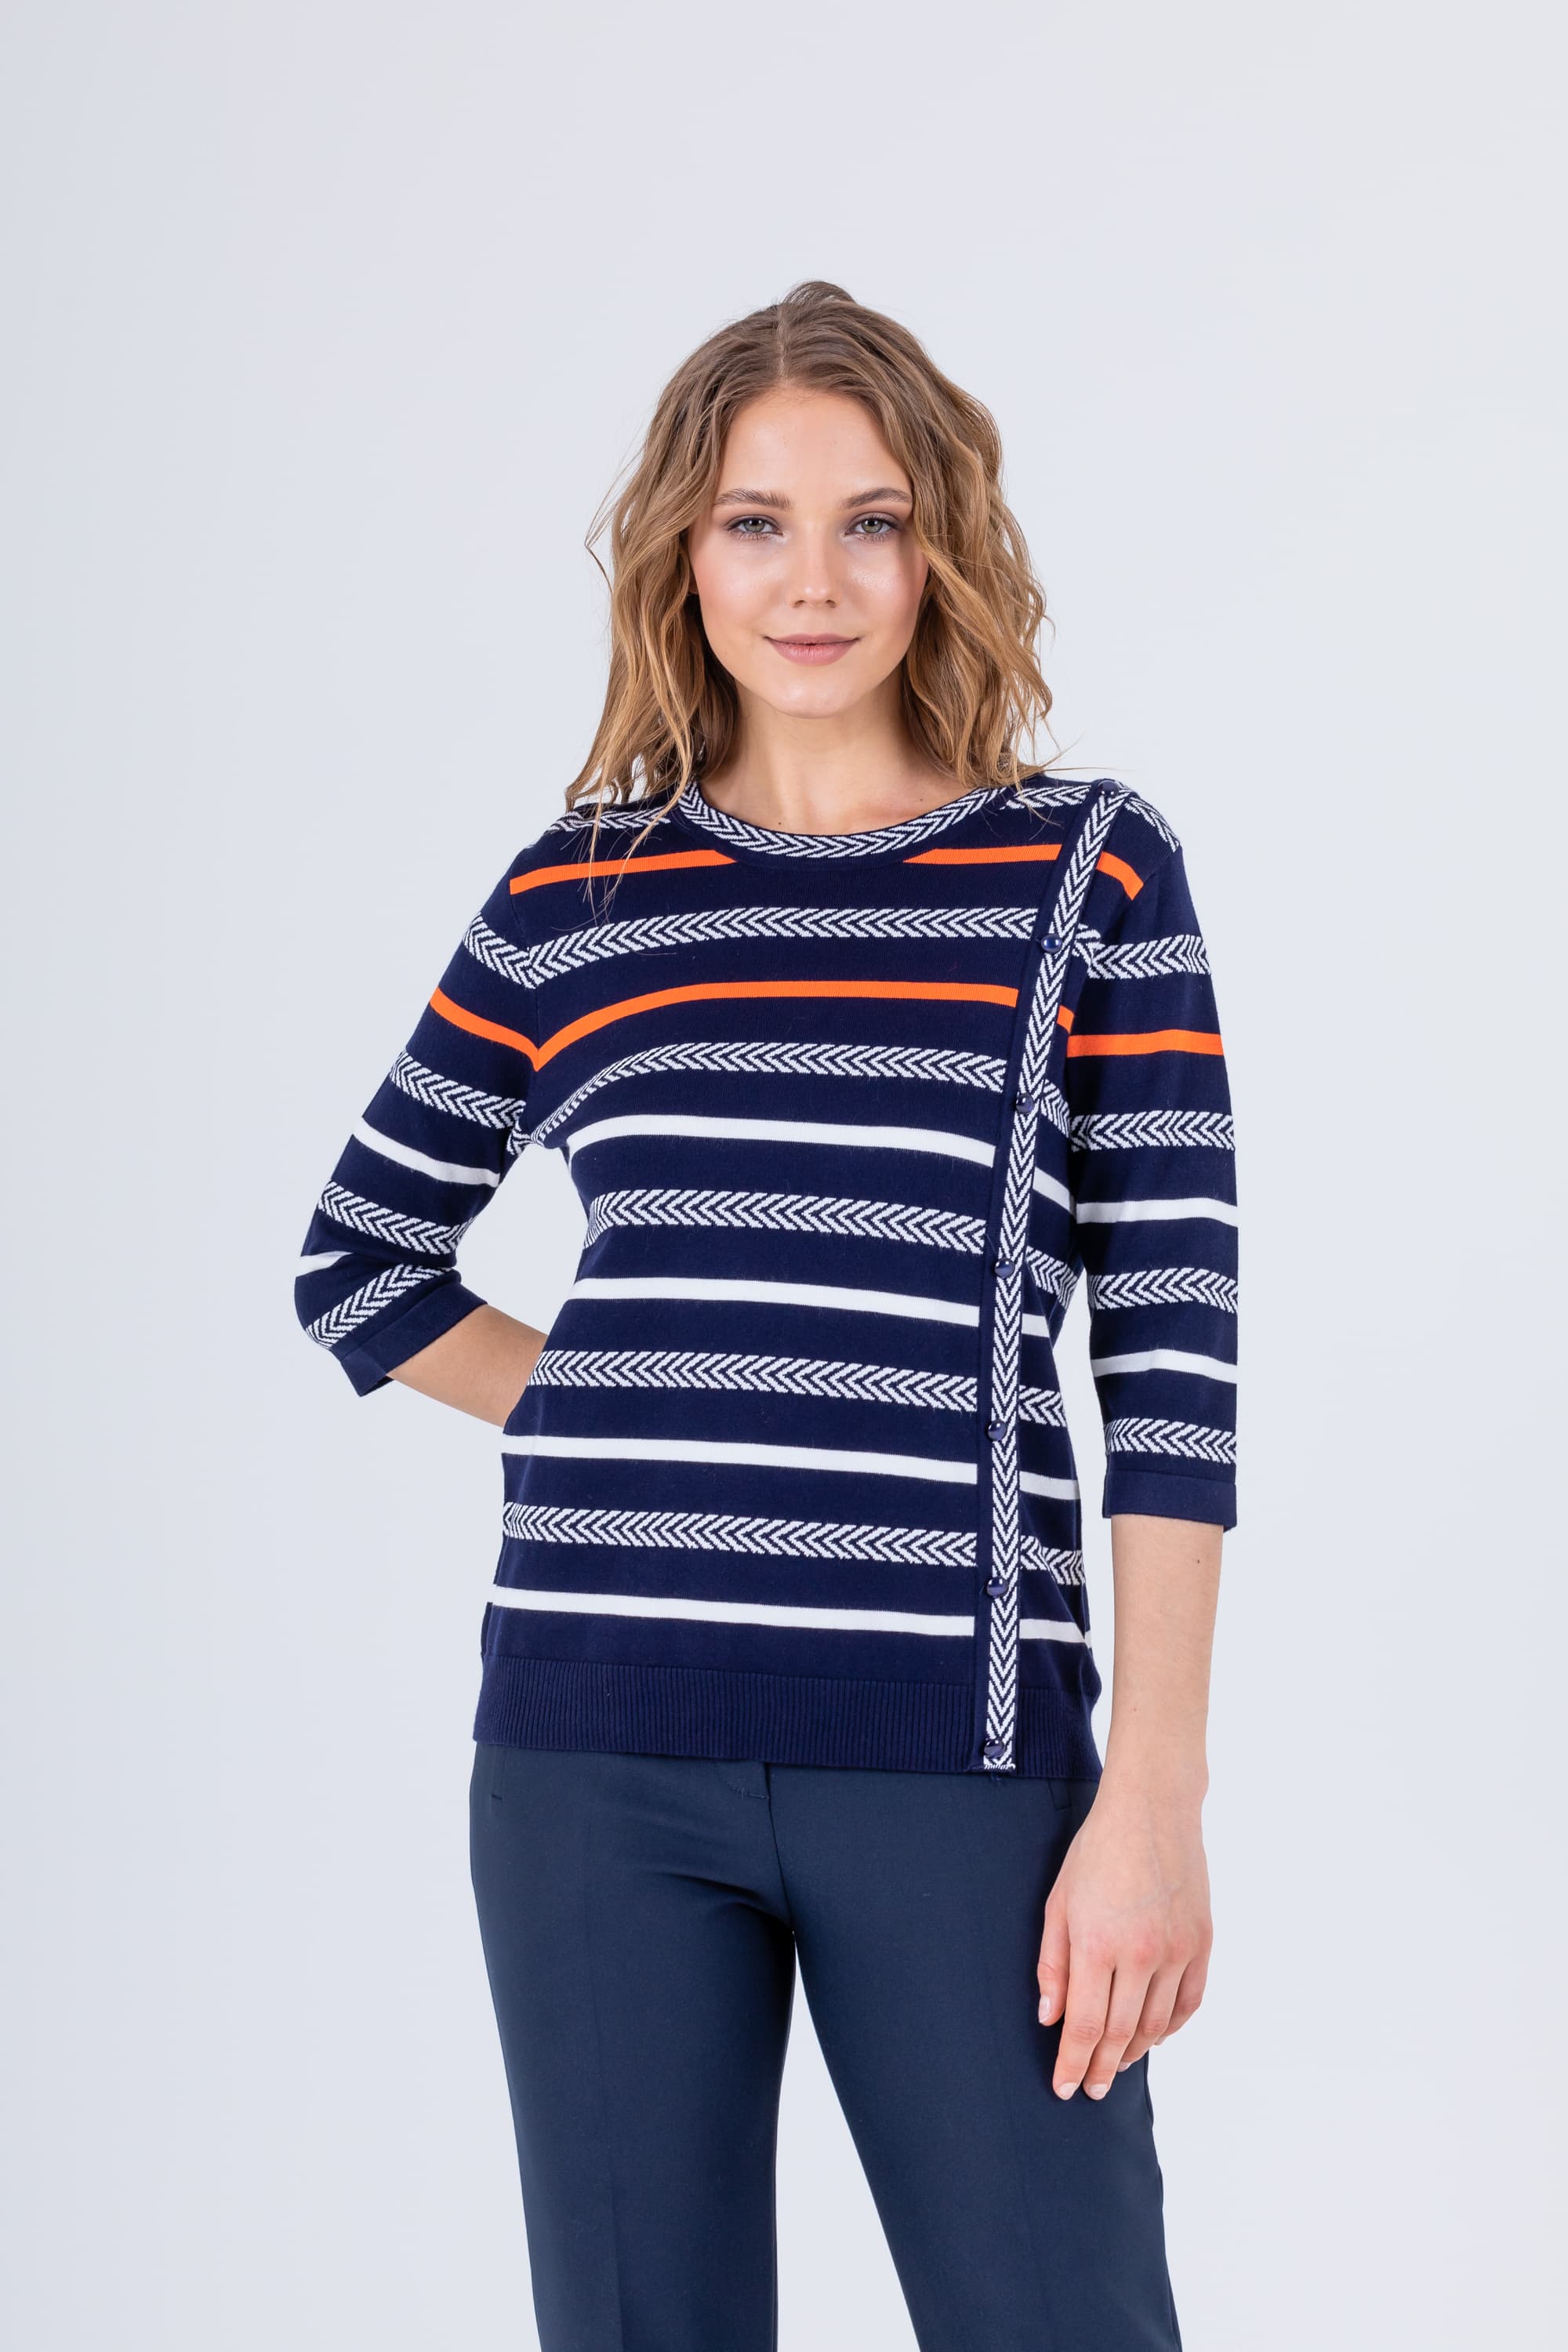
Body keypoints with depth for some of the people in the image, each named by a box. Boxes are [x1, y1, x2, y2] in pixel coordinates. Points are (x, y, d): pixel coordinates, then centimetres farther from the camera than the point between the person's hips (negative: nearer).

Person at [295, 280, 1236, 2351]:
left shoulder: (1090, 878, 3)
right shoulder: (571, 904, 9)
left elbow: (1171, 1347, -1)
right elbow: (359, 1262, 22)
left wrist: (1156, 1797, -8)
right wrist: (618, 1419, 8)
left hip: (955, 1752, -2)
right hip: (601, 1750, 2)